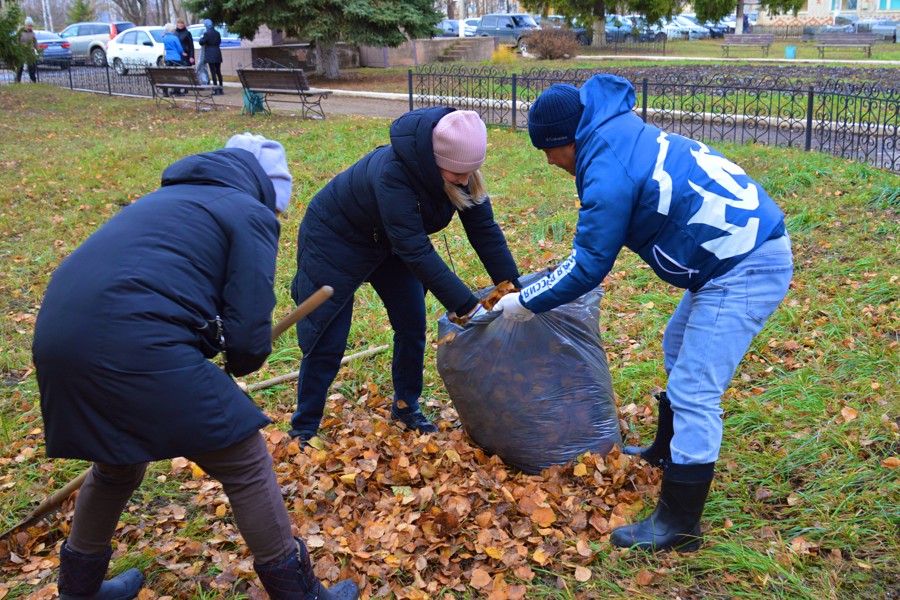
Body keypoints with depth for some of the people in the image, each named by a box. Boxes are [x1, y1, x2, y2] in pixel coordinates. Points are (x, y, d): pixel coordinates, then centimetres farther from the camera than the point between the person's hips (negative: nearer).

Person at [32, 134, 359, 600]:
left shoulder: (167, 197, 27)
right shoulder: (251, 214, 3)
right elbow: (248, 336, -5)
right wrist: (242, 363, 17)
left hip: (56, 339, 9)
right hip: (134, 348, -8)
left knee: (117, 464, 31)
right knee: (246, 465, 7)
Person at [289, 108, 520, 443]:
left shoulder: (461, 168, -21)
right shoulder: (393, 172, -41)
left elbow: (484, 229, -13)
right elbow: (416, 251, -40)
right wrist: (466, 307, -40)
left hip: (388, 242, 6)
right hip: (335, 239, -6)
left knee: (412, 327, 4)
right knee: (327, 340, -3)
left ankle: (406, 407, 25)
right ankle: (303, 430, 12)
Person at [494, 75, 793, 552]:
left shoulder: (609, 173, -20)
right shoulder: (621, 133, 10)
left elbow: (587, 267, -13)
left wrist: (525, 303, -1)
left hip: (745, 269, -11)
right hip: (750, 241, 11)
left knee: (693, 392, -7)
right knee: (678, 350, 25)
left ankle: (678, 524, 2)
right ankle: (667, 452, 42)